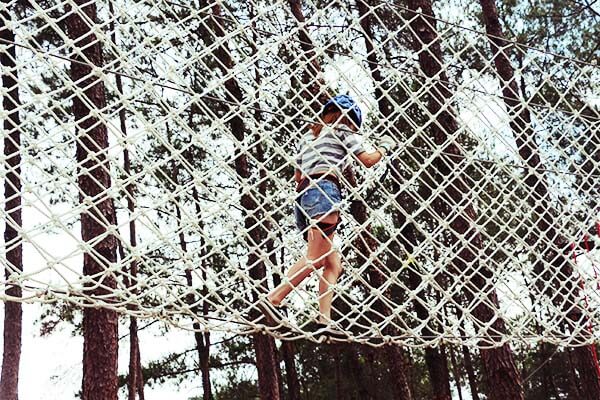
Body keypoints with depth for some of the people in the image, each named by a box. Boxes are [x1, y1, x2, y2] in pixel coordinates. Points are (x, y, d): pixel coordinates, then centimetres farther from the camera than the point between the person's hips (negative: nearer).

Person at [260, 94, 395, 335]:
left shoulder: (309, 137, 32)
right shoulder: (341, 129, 14)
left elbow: (297, 176, 30)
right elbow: (367, 160, 14)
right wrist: (385, 147, 31)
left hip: (303, 193, 8)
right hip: (324, 189, -8)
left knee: (332, 264, 2)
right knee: (315, 258, -17)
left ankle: (324, 321, -9)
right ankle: (273, 300, -27)